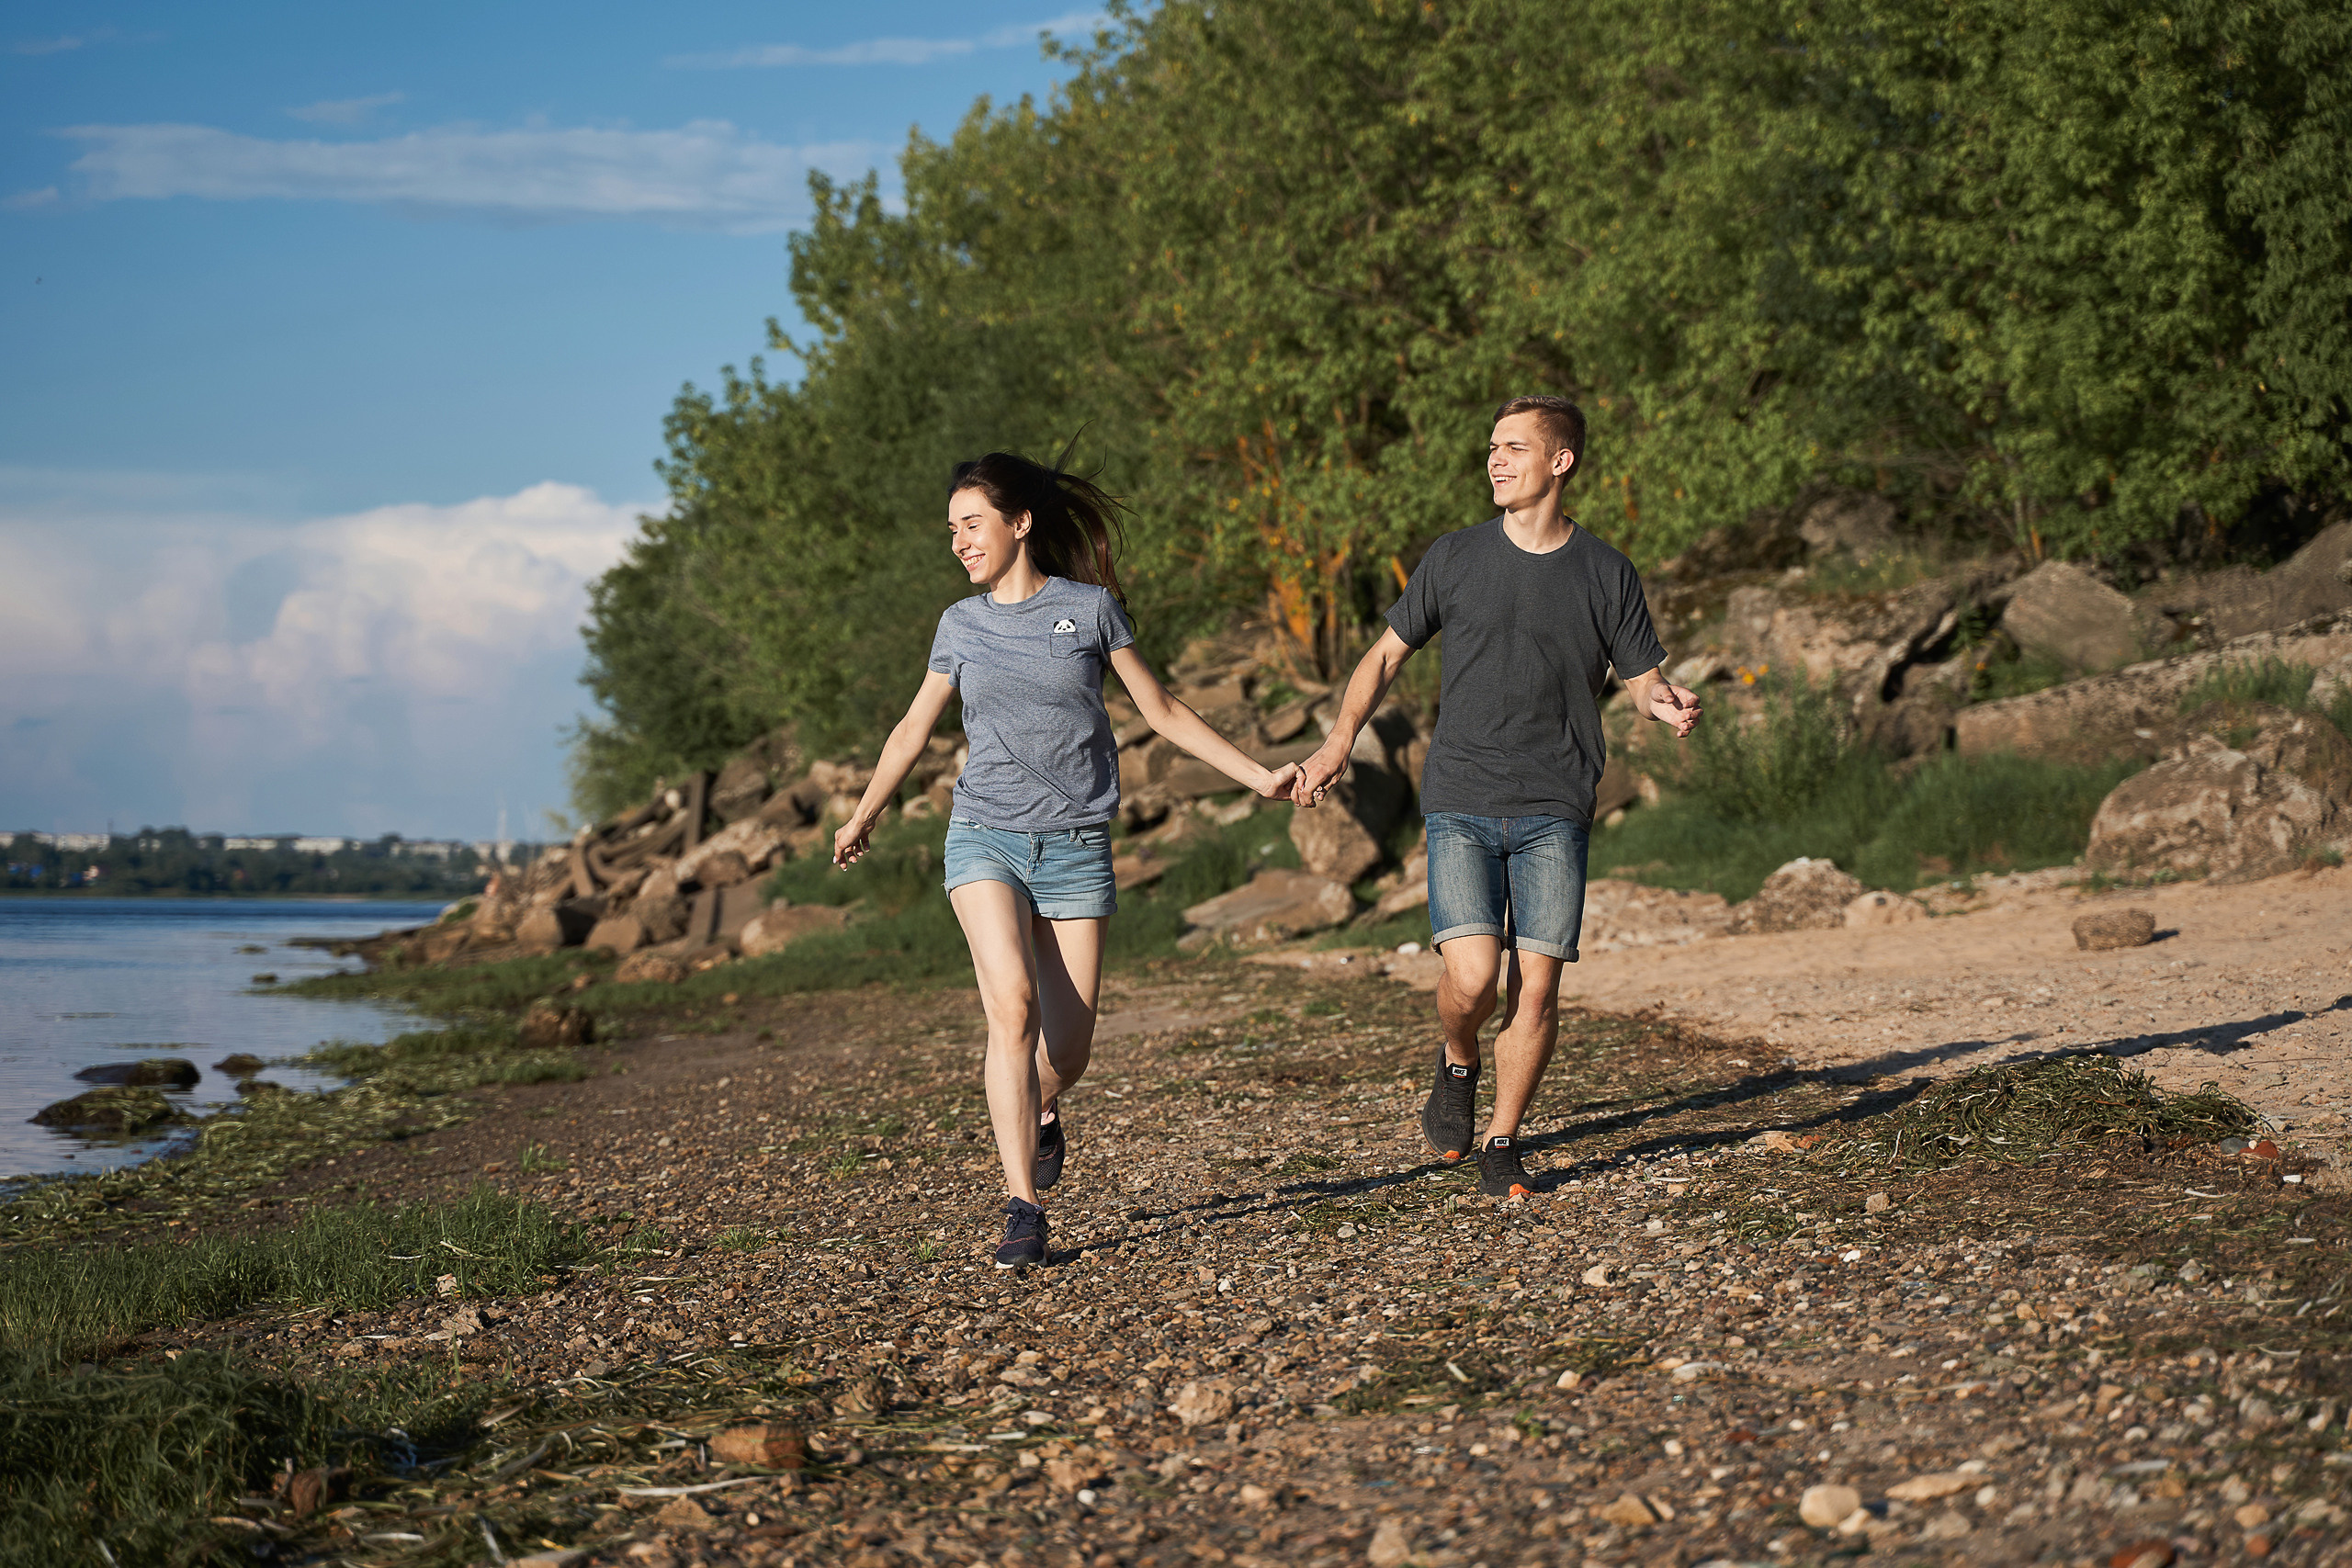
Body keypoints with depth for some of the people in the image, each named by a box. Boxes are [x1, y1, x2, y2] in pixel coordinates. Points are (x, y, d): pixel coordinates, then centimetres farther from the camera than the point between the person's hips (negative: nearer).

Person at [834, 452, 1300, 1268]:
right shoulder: (963, 625, 8)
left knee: (1068, 1046, -1)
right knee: (1011, 1003, -22)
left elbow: (1163, 712, 9)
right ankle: (1023, 1210, -20)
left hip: (1076, 848, 0)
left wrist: (1258, 777, 6)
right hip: (986, 838, 0)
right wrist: (863, 817, 29)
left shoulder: (1091, 608, 2)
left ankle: (1041, 1111, 37)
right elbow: (914, 729, 22)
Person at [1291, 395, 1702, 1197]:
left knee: (1536, 986, -3)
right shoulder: (1455, 558, 5)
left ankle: (1501, 1143, 14)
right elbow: (1387, 653, 13)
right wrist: (1339, 741, -1)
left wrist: (1669, 705, -14)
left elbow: (1644, 681, 11)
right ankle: (1457, 1064, 18)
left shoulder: (1605, 573, 4)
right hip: (1461, 805, 0)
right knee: (1472, 976, -15)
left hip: (1555, 812, 0)